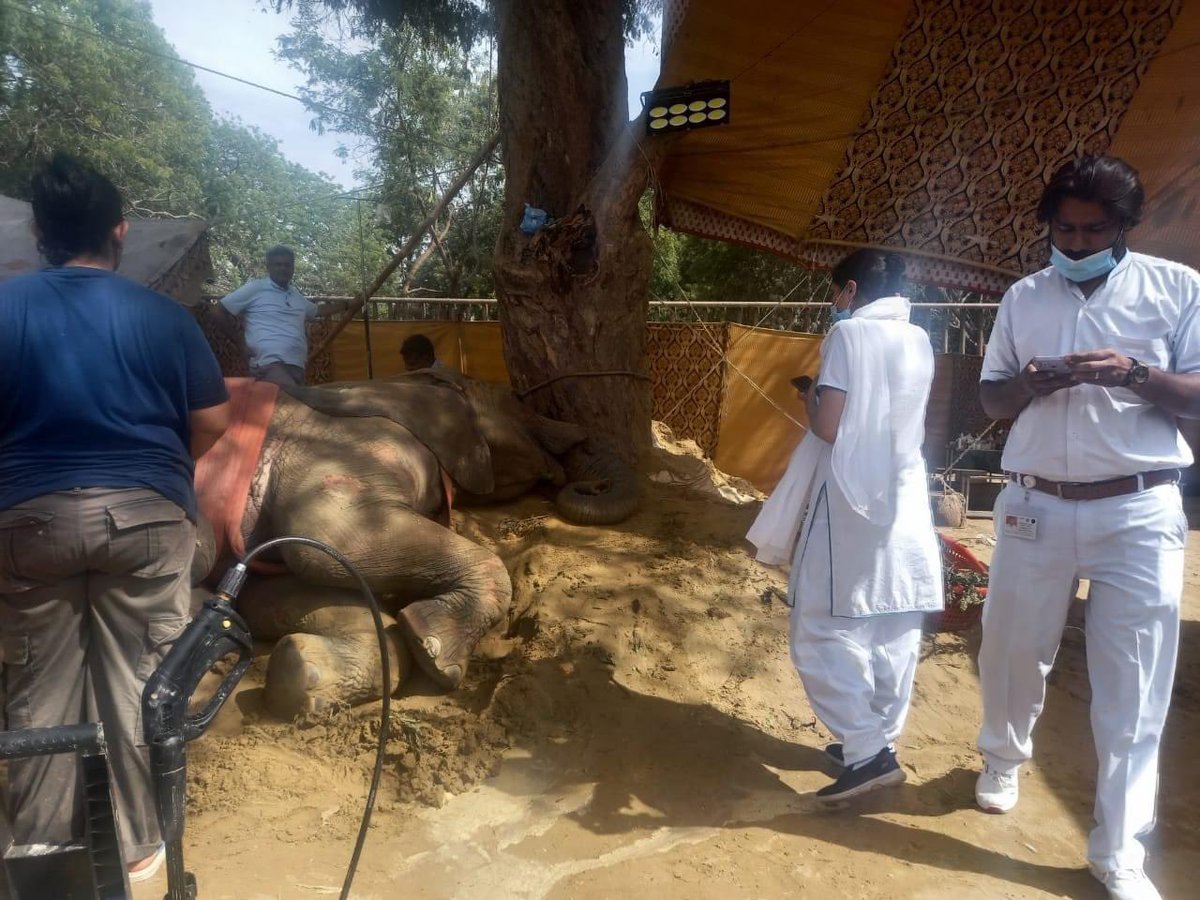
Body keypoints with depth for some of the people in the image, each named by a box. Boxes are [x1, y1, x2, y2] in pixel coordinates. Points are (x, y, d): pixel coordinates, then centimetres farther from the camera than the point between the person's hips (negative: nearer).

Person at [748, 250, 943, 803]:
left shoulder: (849, 333, -11)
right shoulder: (919, 342, 11)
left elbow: (829, 427, -16)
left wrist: (810, 398, 3)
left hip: (852, 503, -8)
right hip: (905, 503, 8)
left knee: (822, 632, 0)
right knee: (894, 634, 12)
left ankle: (867, 752, -2)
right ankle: (878, 742, 24)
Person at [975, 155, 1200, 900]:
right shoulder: (1023, 297, 8)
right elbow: (990, 399, 10)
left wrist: (1136, 374, -20)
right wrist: (1029, 383, -12)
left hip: (1139, 513, -2)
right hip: (1036, 507, 2)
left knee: (1133, 685, 3)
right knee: (1012, 650, 13)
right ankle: (1004, 757, 41)